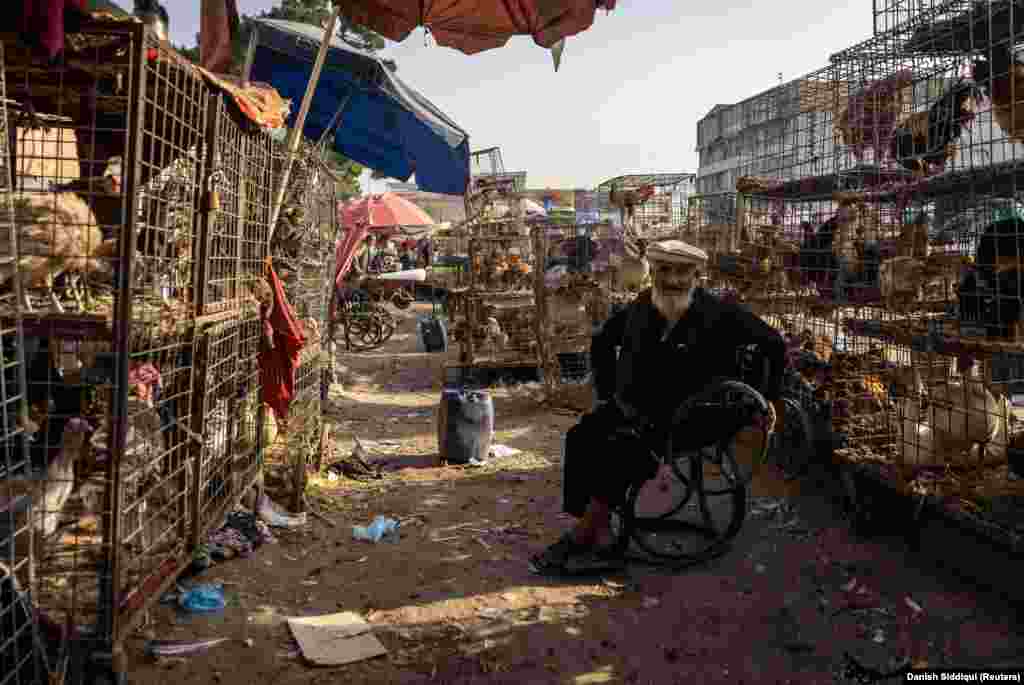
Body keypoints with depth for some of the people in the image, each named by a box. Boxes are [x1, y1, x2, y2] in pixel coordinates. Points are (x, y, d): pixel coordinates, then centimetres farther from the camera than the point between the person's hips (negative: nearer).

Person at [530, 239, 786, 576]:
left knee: (628, 448, -31)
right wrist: (606, 392, 17)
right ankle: (602, 540, -22)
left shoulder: (720, 315, -6)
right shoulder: (639, 310, 6)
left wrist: (767, 398, 7)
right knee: (581, 437, -22)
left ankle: (579, 537, -17)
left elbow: (774, 344, 5)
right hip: (633, 409, 5)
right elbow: (601, 341, 22)